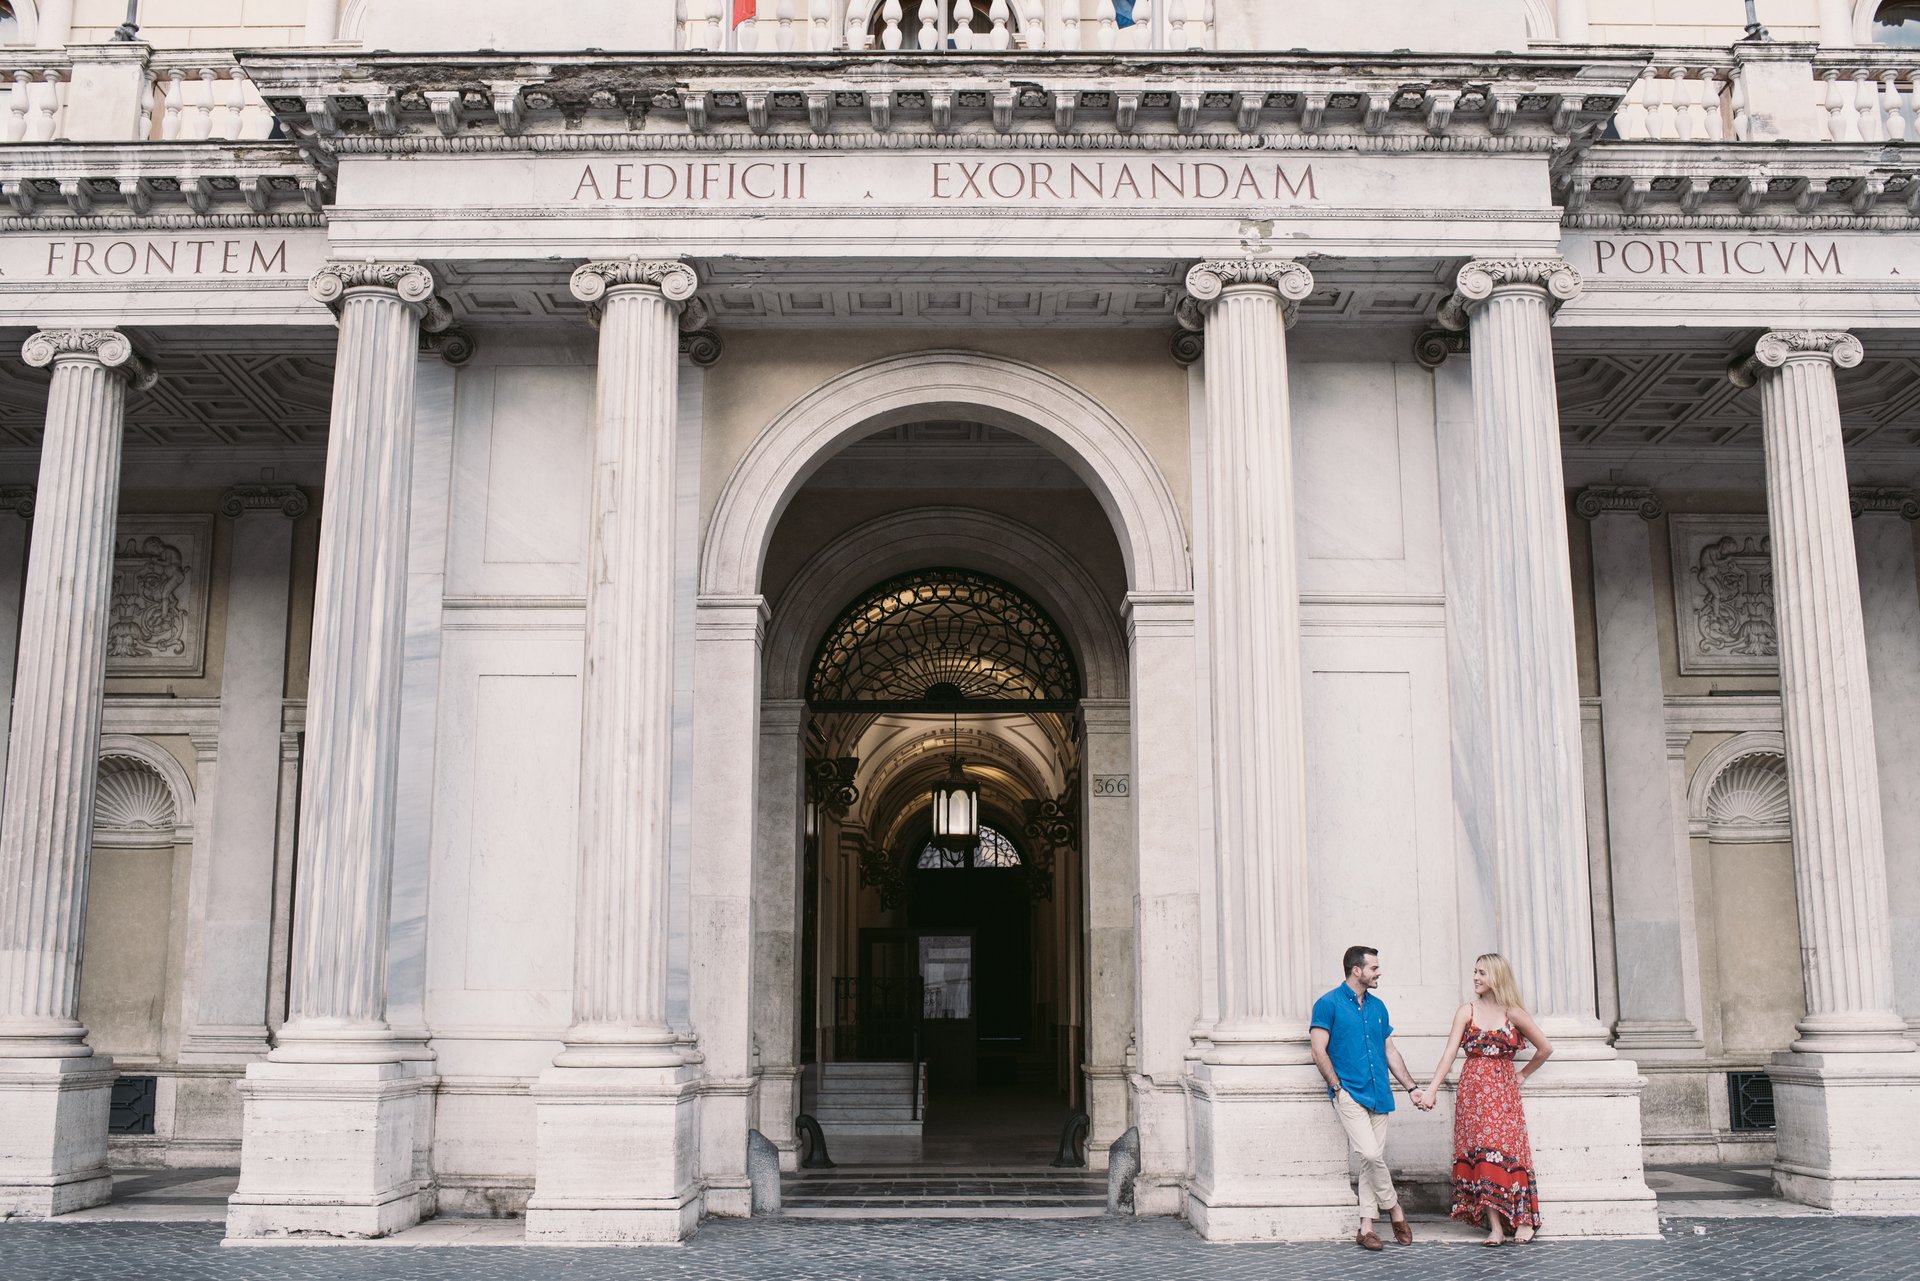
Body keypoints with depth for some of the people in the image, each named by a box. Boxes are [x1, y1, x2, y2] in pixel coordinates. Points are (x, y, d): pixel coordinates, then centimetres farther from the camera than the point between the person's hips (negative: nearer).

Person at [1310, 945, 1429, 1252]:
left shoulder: (1378, 1006, 15)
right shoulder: (1329, 1004, -3)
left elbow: (1390, 1051, 21)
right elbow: (1319, 1052, -7)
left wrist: (1411, 1088, 16)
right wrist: (1338, 1088, -12)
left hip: (1378, 1094, 6)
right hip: (1349, 1094, -6)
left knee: (1373, 1160, 3)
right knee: (1371, 1155, -17)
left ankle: (1366, 1228, 9)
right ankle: (1394, 1207, 6)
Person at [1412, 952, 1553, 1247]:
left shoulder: (1514, 1013, 2)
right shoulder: (1467, 1011, 4)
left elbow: (1545, 1048, 12)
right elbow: (1450, 1052, -3)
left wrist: (1522, 1075, 11)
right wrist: (1432, 1088, -12)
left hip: (1503, 1090, -1)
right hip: (1471, 1090, 1)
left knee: (1505, 1150, -8)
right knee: (1480, 1153, -3)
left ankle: (1524, 1220, 2)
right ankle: (1495, 1227, -3)